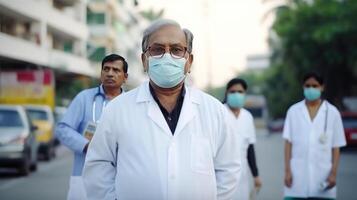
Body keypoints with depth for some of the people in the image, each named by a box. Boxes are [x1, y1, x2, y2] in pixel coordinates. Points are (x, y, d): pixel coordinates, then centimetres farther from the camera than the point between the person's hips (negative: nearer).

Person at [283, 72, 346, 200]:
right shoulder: (293, 111, 4)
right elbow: (288, 143, 3)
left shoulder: (332, 112, 2)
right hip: (298, 175, 0)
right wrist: (287, 170, -2)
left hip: (323, 176, 0)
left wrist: (334, 172, -4)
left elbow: (336, 147, 3)